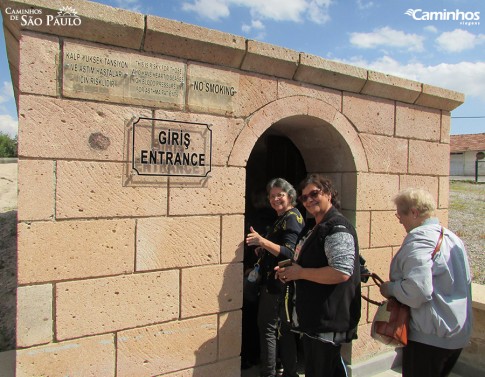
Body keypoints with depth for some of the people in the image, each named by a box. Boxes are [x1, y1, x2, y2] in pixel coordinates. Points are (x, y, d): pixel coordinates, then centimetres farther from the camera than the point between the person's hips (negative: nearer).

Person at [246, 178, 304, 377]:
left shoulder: (291, 217, -14)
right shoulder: (283, 217, 15)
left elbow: (289, 252, -25)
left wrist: (262, 241, -37)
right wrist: (262, 250, 6)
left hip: (278, 281, -10)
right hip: (277, 280, 10)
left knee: (268, 327, -3)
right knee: (284, 327, 18)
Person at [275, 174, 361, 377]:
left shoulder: (337, 228, -18)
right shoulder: (316, 228, 14)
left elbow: (341, 272, -29)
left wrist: (300, 272, -20)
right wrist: (289, 272, 8)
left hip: (327, 323, -10)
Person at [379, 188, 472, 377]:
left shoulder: (419, 238, -21)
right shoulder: (452, 237, 9)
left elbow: (417, 291, -31)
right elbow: (465, 281, 18)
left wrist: (390, 288, -14)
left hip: (430, 335, -9)